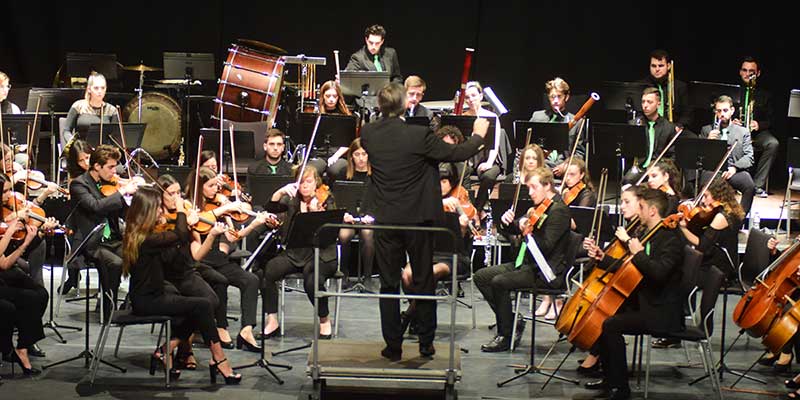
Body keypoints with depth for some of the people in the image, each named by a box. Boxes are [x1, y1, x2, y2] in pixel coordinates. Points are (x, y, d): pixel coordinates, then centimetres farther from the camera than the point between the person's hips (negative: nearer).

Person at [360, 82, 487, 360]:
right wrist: (478, 135, 12)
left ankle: (393, 347, 10)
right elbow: (458, 153, -7)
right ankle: (426, 345, 18)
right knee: (423, 282, 11)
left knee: (389, 284, 9)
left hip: (385, 221, 2)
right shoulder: (419, 135, -17)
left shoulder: (368, 134, -7)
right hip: (417, 219, -2)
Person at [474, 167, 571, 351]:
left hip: (547, 272, -10)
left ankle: (506, 336, -12)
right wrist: (510, 221, 1)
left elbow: (546, 246, -22)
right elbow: (519, 227, 20)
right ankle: (513, 321, 5)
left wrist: (528, 231, -27)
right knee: (481, 276, 3)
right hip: (527, 263, 10)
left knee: (499, 282, -26)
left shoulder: (559, 210, -14)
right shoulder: (538, 207, 14)